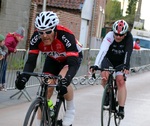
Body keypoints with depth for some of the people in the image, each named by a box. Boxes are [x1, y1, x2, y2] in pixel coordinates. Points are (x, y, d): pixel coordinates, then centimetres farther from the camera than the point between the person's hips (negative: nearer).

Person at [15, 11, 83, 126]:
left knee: (63, 81, -31)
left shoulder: (66, 36, -40)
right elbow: (31, 61, -28)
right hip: (53, 59, 4)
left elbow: (73, 64, -44)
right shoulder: (36, 37, -29)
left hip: (73, 57, -4)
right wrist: (23, 77, -48)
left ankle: (71, 109, -6)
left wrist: (65, 80, -62)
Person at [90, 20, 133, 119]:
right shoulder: (110, 35, -28)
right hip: (108, 60, 0)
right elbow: (102, 51, -40)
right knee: (104, 76, -24)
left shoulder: (129, 37, -26)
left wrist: (126, 66, -54)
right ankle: (108, 93, 8)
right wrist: (96, 65, -52)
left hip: (121, 62, 0)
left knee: (120, 81, -20)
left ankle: (121, 109, -17)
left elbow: (128, 53, -37)